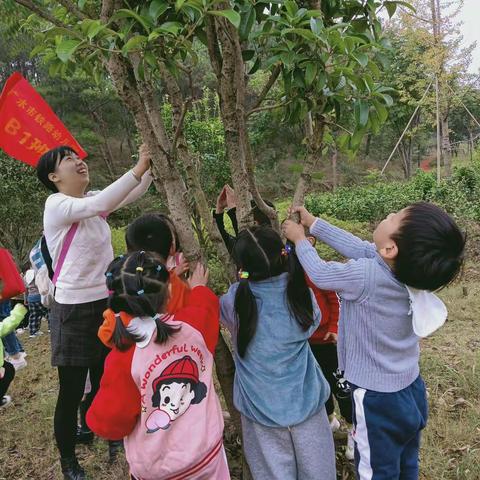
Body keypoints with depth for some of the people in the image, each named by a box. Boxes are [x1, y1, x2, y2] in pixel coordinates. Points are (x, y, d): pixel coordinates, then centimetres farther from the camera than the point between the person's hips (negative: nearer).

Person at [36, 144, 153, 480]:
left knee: (104, 384, 20)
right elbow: (102, 205, -33)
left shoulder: (93, 199, 6)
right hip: (74, 312, -6)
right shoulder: (56, 205, -16)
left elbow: (135, 193, 0)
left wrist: (151, 165, -16)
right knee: (72, 392, 8)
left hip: (106, 304, 7)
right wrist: (139, 167, -34)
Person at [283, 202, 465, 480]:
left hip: (378, 400, -7)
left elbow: (320, 274, -13)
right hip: (412, 391, 7)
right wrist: (313, 223, 8)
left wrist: (300, 239, 4)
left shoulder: (366, 276, -32)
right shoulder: (410, 267, -12)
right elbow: (356, 246, 1)